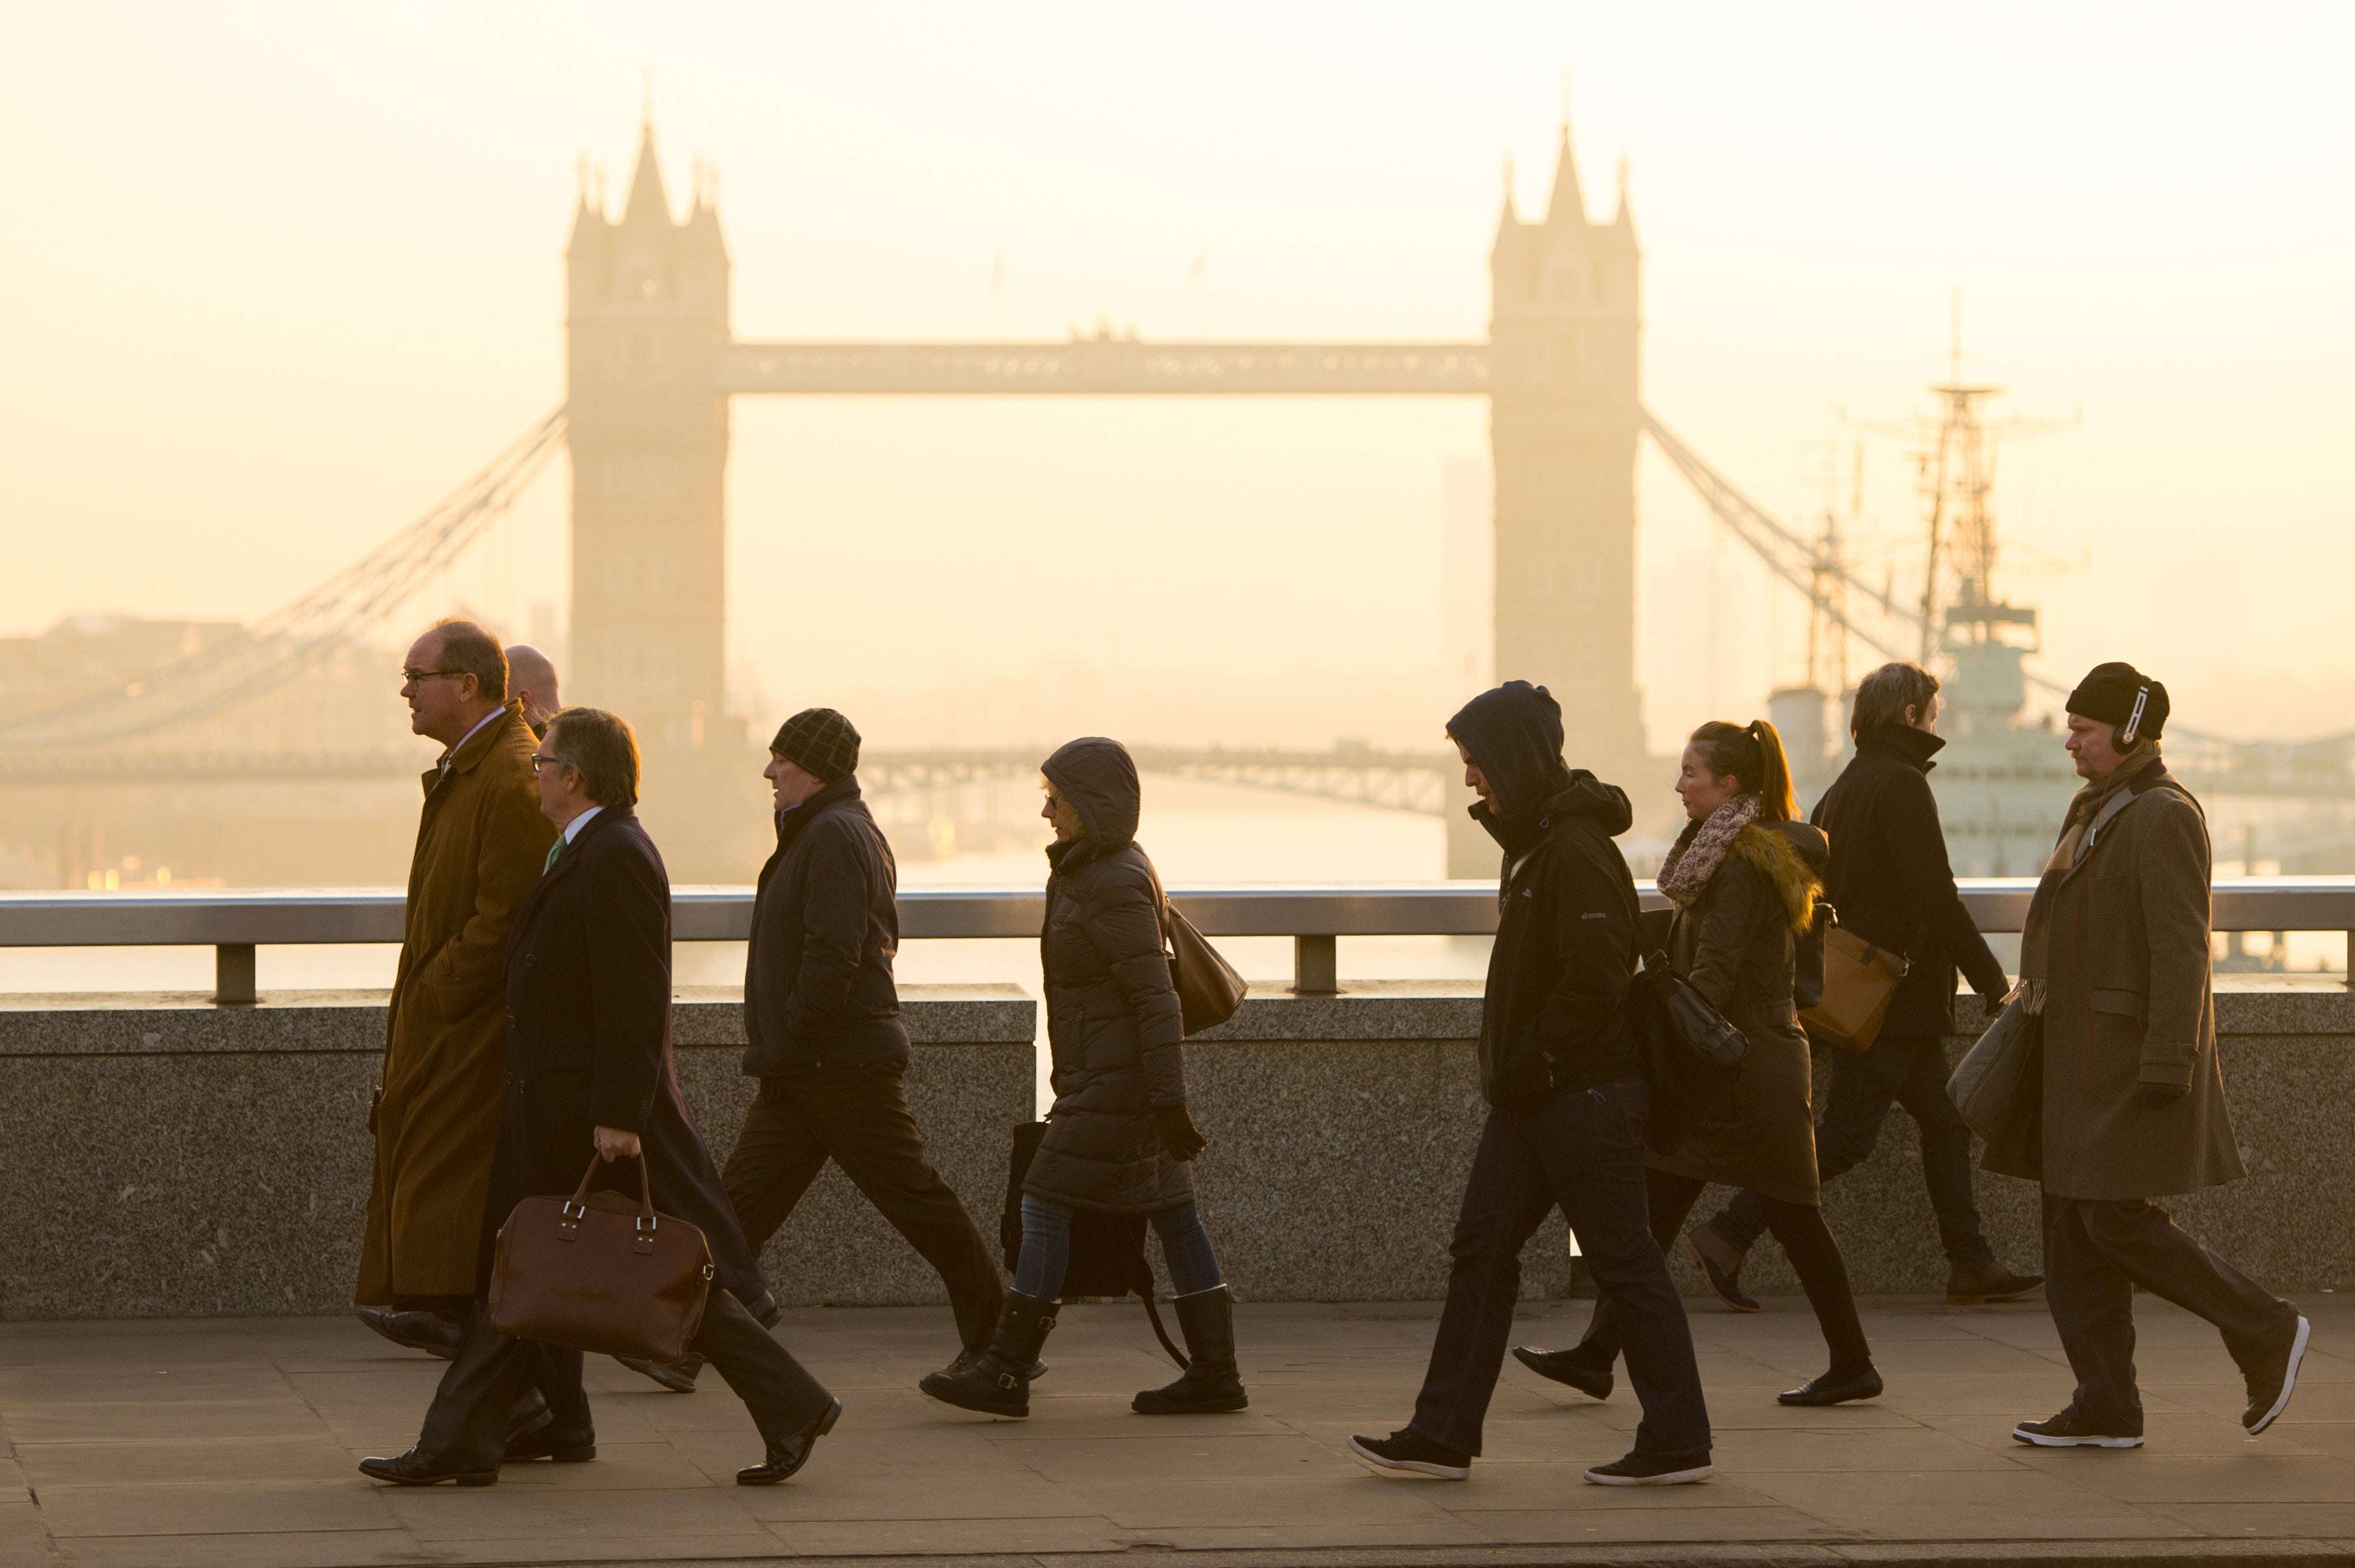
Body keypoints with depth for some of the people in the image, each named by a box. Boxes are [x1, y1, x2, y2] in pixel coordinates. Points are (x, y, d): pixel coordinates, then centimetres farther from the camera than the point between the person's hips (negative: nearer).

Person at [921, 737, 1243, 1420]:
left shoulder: (1117, 889, -18)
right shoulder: (1090, 868, 13)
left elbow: (1157, 999, -22)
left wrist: (1170, 1103, -24)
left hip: (1117, 1080, -10)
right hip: (1103, 1074, 10)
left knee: (1046, 1203, -8)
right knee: (1171, 1214, 9)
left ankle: (1006, 1373, -5)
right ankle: (1215, 1373, 10)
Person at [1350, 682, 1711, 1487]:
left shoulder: (1578, 853, -18)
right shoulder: (1533, 842, 14)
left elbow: (1595, 983, -24)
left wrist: (1539, 1063, -16)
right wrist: (1509, 1069, 14)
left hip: (1585, 1094, -10)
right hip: (1529, 1097, 10)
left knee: (1624, 1260, -3)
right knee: (1480, 1250, 8)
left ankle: (1678, 1442, 5)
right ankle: (1443, 1436, 12)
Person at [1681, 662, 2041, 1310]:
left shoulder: (1845, 788, 14)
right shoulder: (1902, 786, -15)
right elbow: (1936, 898, -20)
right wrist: (1993, 983, -14)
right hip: (1897, 998, -10)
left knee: (1945, 1120, 12)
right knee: (1847, 1135, -8)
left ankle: (1971, 1266, 13)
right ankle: (1730, 1233, -9)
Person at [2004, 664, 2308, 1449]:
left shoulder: (2164, 817, -14)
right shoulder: (2097, 811, 16)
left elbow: (2181, 948, -20)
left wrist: (2168, 1062, -24)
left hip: (2135, 1052, -10)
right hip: (2082, 1053, 10)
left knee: (2116, 1218, -11)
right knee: (2072, 1221, 5)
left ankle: (2266, 1332, 3)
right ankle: (2107, 1409, 6)